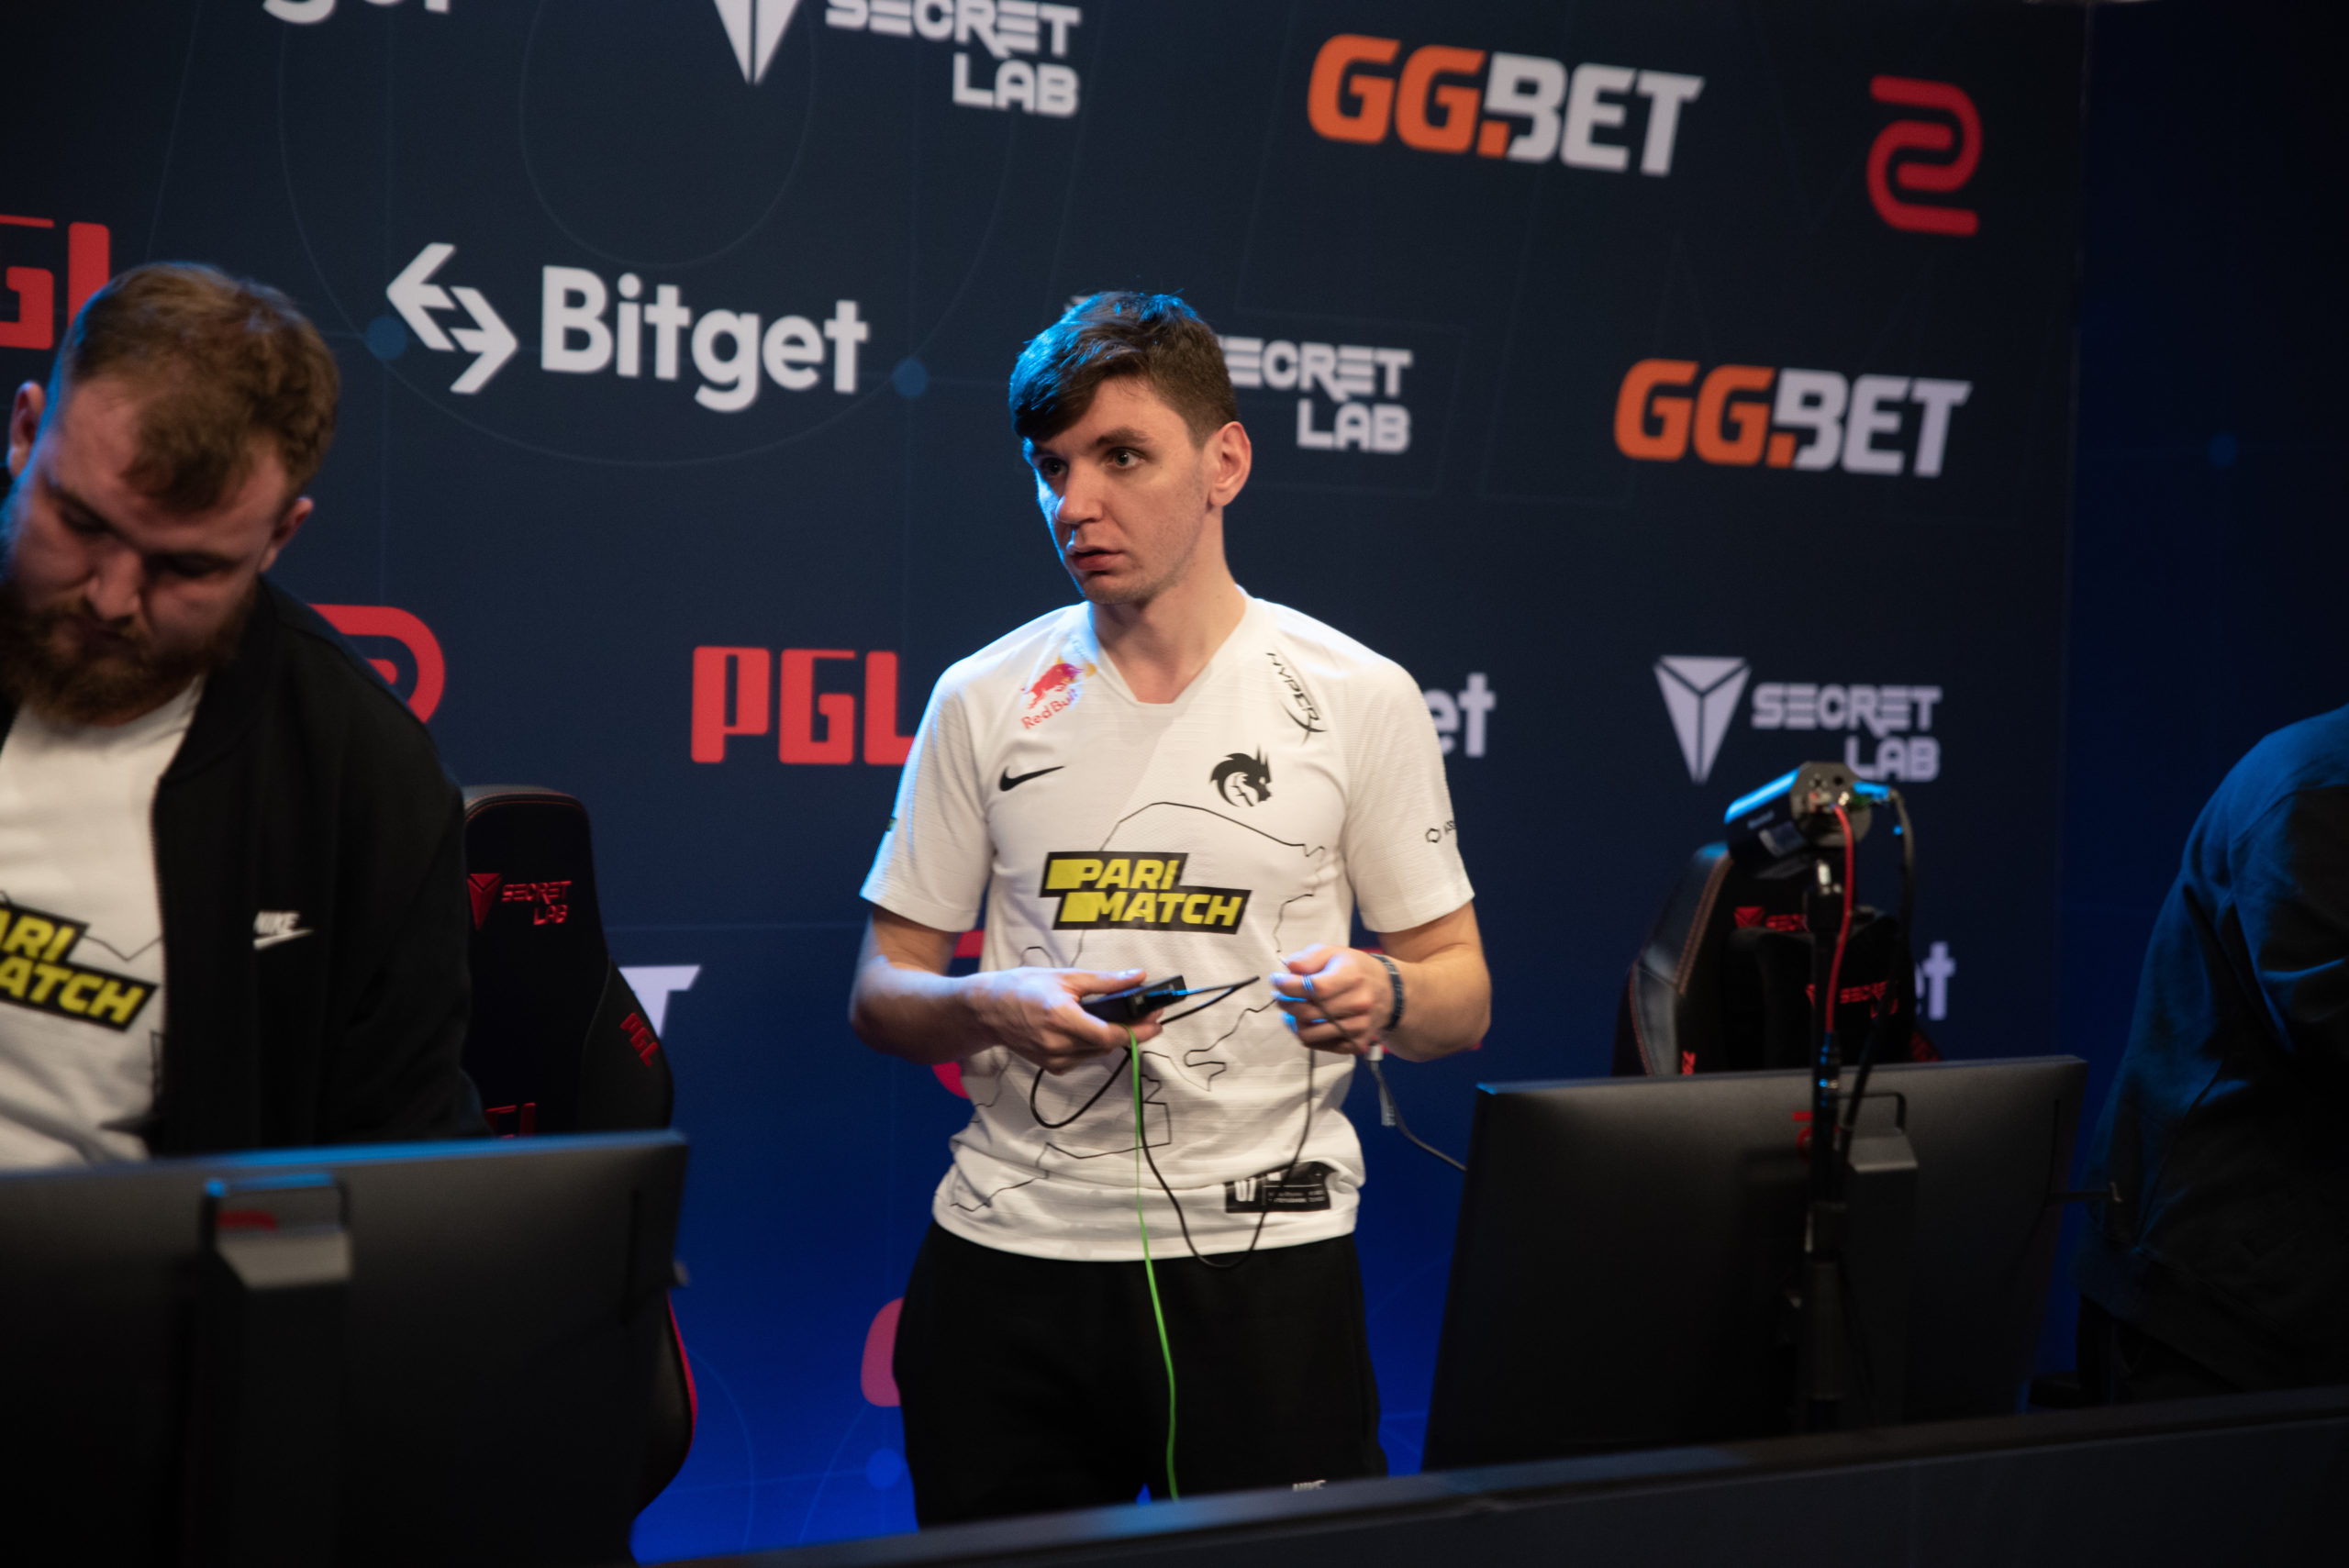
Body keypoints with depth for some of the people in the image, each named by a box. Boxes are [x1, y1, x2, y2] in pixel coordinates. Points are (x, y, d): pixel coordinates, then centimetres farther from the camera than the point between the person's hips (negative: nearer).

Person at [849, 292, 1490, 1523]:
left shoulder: (1358, 697, 1)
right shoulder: (983, 701, 6)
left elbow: (1460, 992, 5)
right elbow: (880, 994, 8)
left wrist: (1382, 995, -17)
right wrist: (989, 1007, -14)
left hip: (1262, 1249, -2)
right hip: (1009, 1253, 2)